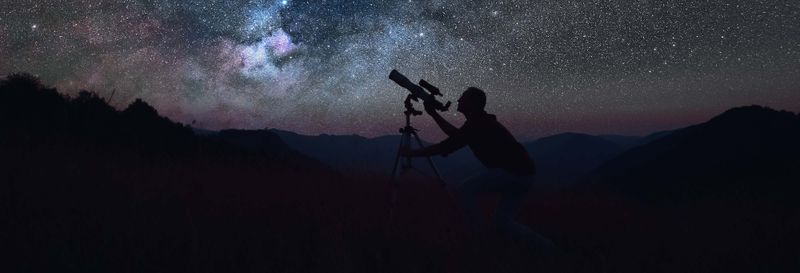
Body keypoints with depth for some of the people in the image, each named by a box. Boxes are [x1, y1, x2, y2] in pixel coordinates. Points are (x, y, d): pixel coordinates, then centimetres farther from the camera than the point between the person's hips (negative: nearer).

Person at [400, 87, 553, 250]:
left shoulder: (476, 125, -10)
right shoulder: (482, 122, 18)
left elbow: (445, 148, -11)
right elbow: (456, 135, 32)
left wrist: (411, 153, 0)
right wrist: (433, 114, 33)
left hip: (513, 172, -10)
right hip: (522, 174, 10)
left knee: (465, 190, -8)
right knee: (502, 221, 13)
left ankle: (481, 241, -4)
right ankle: (548, 248, 12)